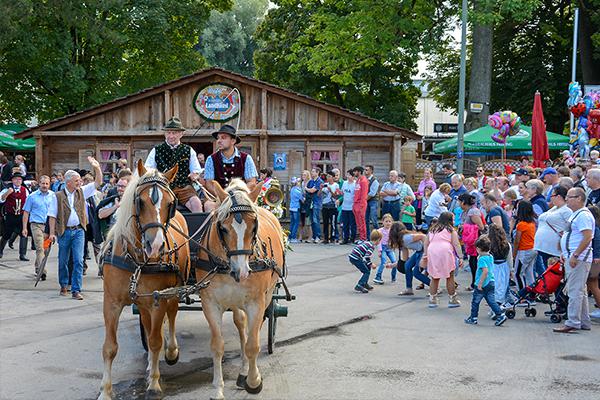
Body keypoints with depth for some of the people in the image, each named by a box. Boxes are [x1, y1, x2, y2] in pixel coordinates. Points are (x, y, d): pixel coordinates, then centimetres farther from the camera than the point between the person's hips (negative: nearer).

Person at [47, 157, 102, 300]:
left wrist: (97, 168, -11)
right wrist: (52, 232, -8)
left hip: (78, 231, 1)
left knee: (78, 261, -7)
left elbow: (98, 182, 3)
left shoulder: (82, 192, 6)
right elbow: (52, 215, -1)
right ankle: (64, 285, 31)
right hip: (64, 232, -1)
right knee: (63, 261, 11)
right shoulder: (58, 196, -2)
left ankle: (76, 290, -6)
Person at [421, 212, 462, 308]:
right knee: (449, 278, 7)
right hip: (445, 252, -4)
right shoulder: (451, 230, 6)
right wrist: (460, 257, -1)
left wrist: (424, 256, 23)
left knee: (434, 278, 13)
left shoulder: (432, 229, 20)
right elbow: (456, 244, -1)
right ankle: (452, 300, 12)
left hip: (432, 253, 4)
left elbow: (426, 243, 19)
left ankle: (432, 300, 13)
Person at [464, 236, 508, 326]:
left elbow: (485, 271, -27)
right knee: (491, 301, 7)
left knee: (475, 302, 8)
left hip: (482, 285, -7)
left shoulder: (482, 259, -18)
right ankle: (501, 315, -4)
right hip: (491, 283, 7)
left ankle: (473, 318, 18)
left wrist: (480, 283, -23)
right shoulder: (491, 257, 8)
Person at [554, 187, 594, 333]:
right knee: (580, 291, 14)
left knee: (575, 291, -10)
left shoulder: (583, 215, -15)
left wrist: (575, 255, -23)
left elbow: (587, 237, -23)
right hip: (572, 258, 11)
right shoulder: (575, 214, 18)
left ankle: (572, 323, -9)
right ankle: (584, 323, 20)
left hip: (578, 259, -11)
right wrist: (566, 254, 19)